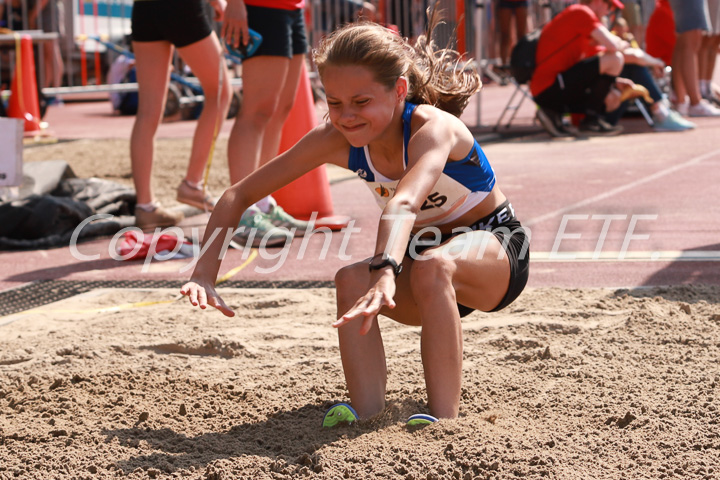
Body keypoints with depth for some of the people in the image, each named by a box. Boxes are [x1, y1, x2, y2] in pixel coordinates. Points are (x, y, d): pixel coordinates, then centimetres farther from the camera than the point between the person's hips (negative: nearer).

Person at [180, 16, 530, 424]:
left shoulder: (433, 128, -31)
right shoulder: (336, 141, -15)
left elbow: (404, 204, -52)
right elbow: (238, 196, -13)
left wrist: (385, 273, -69)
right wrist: (205, 274, -27)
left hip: (495, 249, -5)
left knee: (433, 265, -38)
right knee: (352, 280, -27)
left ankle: (444, 420, -36)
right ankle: (368, 417, -27)